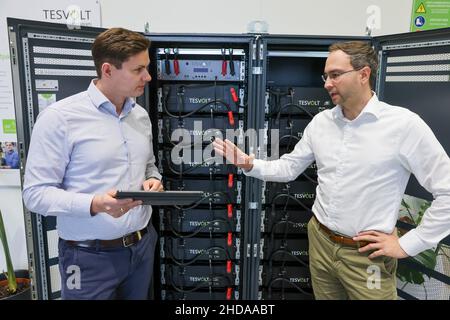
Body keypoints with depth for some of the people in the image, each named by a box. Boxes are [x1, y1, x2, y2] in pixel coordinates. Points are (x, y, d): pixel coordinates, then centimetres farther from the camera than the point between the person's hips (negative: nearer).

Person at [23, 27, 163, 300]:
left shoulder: (141, 115, 6)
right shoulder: (60, 117, -13)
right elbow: (36, 193, -13)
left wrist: (154, 181, -4)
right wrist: (94, 204, -28)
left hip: (142, 245, 6)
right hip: (91, 256, -5)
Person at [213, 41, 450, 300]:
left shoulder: (404, 124, -15)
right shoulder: (320, 122, 0)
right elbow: (288, 168, 6)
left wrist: (408, 245, -12)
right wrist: (248, 163, -10)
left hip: (368, 255, -4)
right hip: (320, 242, 5)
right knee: (324, 296, 22)